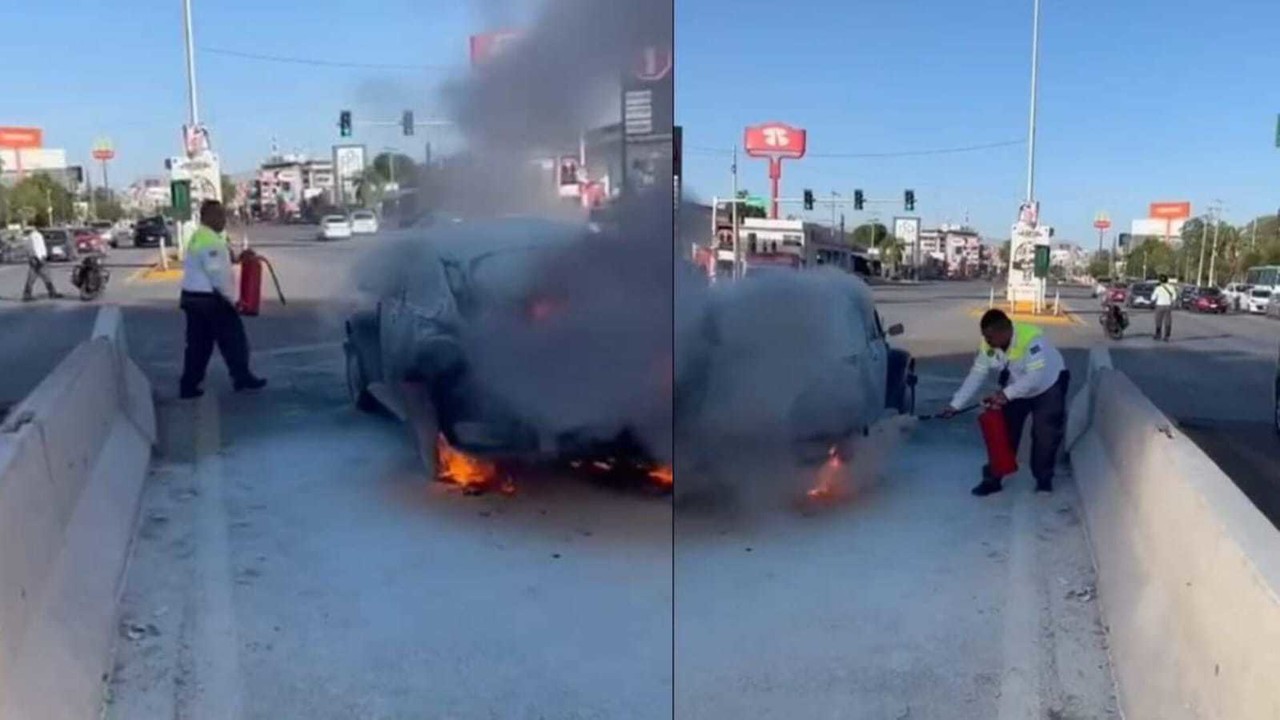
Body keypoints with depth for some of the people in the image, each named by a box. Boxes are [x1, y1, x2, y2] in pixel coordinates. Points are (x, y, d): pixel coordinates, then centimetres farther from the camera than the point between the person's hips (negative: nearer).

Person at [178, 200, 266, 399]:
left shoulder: (197, 237, 16)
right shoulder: (211, 240, -18)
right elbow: (217, 272, -23)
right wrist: (229, 297, -15)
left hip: (192, 296, 10)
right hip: (210, 298, -10)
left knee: (198, 343, 12)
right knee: (233, 338, 4)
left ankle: (188, 386, 12)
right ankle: (242, 378, 15)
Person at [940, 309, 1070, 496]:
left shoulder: (1031, 339, -38)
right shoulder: (988, 345, -19)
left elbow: (1035, 377, -42)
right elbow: (976, 375, -15)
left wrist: (1006, 394, -45)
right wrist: (955, 405, -19)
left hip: (1048, 386, -5)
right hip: (1015, 390, 5)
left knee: (1045, 435, -4)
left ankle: (1044, 479, 15)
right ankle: (993, 479, 9)